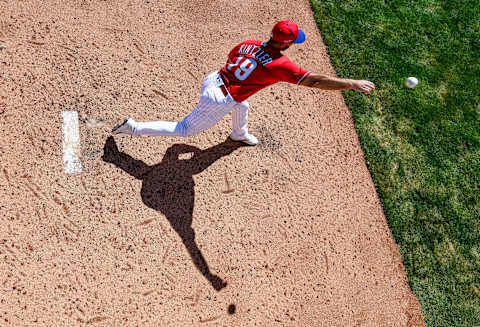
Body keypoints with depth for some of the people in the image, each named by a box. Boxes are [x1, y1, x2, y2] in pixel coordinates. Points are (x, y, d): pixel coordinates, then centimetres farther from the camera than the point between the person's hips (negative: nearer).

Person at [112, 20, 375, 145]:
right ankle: (134, 127, 16)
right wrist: (352, 84, -20)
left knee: (241, 107, 34)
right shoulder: (280, 65, -20)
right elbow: (314, 80, -23)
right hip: (218, 102, -8)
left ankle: (239, 134, 65)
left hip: (211, 80, 8)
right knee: (184, 130, 12)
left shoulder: (247, 44, 1)